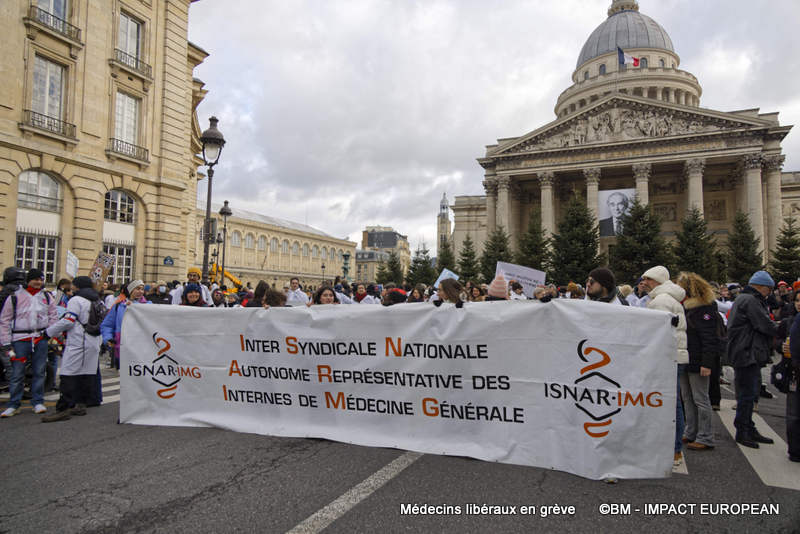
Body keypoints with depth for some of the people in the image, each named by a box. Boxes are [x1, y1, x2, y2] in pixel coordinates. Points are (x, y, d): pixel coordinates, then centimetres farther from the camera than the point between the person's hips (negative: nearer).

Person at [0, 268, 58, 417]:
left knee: (39, 372, 7)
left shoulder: (47, 297, 10)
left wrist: (49, 331, 3)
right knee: (17, 373, 0)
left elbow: (53, 316, 18)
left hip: (41, 339, 3)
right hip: (20, 339, -2)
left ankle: (38, 402, 17)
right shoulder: (15, 297, 0)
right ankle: (13, 405, 12)